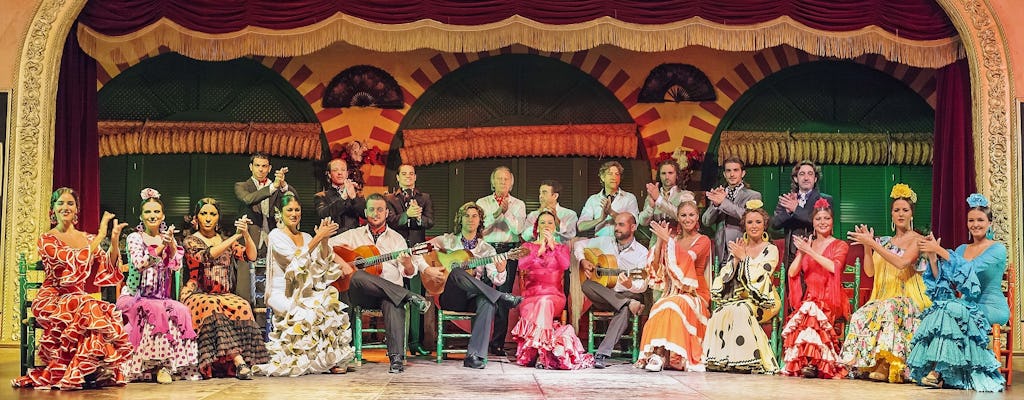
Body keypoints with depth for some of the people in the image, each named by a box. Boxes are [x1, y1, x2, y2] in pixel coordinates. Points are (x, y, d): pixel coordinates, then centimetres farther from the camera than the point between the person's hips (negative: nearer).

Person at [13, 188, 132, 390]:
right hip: (51, 301, -4)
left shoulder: (87, 238, 16)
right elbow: (76, 262, -18)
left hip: (78, 297, 4)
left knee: (109, 313, -30)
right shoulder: (47, 239, -1)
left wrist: (114, 241, -11)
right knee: (89, 309, -36)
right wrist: (100, 235, -16)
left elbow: (107, 269, 4)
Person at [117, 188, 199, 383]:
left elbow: (177, 265, -1)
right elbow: (139, 263, -15)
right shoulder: (134, 238, 1)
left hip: (160, 297, 4)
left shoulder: (168, 238, 13)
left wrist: (171, 244, -14)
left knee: (182, 312, -27)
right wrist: (161, 247, -13)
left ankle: (168, 364, -26)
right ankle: (161, 364, -29)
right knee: (157, 311, -34)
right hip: (134, 297, -3)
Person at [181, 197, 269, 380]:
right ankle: (238, 361, -45)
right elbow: (207, 256, -17)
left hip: (225, 295, 4)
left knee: (243, 307, -30)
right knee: (211, 307, -37)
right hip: (198, 295, -3)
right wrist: (236, 236, -21)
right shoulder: (190, 241, 5)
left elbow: (251, 256, 3)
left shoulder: (227, 241, 18)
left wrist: (246, 234, -15)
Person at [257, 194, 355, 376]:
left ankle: (332, 358, -19)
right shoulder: (276, 235, -1)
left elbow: (323, 264, 5)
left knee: (331, 305, -24)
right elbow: (296, 259, -18)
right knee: (309, 312, -34)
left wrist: (324, 240, -9)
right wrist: (318, 237, -20)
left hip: (303, 292, 5)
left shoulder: (306, 237, 17)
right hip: (281, 295, -5)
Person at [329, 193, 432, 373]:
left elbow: (409, 273, 11)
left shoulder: (396, 238, 18)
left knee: (393, 303, -38)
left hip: (391, 290, 0)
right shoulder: (354, 235, 20)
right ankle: (409, 297, -33)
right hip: (360, 293, 1)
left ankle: (397, 357, -45)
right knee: (358, 276, -37)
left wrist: (408, 265, -14)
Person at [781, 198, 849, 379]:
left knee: (810, 310, -35)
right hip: (809, 298, 3)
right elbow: (792, 273, 7)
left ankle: (811, 361, -34)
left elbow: (834, 267, -13)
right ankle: (810, 361, -30)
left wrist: (810, 251, -14)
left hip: (831, 300, -3)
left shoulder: (840, 246, 9)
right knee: (806, 313, -32)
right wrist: (801, 253, -8)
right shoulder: (805, 244, 20)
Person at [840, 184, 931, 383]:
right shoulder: (885, 241, 16)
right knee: (862, 314, -27)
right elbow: (870, 271, 11)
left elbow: (902, 262, -18)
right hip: (885, 296, 5)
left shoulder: (916, 239, 0)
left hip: (909, 298, -5)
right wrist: (867, 246, -3)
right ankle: (865, 362, -25)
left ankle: (886, 364, -36)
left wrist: (874, 244, -20)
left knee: (888, 309, -38)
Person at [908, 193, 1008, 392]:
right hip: (969, 305, 5)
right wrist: (932, 257, -7)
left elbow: (972, 268, -21)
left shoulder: (997, 249, -2)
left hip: (992, 308, -5)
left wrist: (940, 250, -22)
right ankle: (942, 370, -25)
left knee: (951, 310, -32)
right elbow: (941, 280, 7)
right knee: (939, 309, -26)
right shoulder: (962, 249, 15)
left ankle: (940, 370, -27)